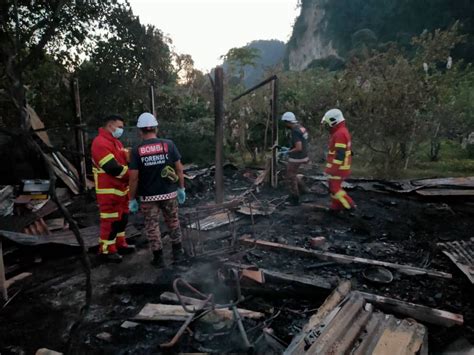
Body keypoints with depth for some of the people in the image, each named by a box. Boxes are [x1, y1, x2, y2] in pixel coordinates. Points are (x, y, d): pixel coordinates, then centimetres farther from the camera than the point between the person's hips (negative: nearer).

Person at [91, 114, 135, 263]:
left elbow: (127, 159, 11)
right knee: (110, 221, -3)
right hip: (109, 190, -10)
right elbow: (113, 168, -26)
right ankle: (106, 250, 9)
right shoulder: (100, 143, -18)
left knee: (122, 218, 17)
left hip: (121, 188, 10)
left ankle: (120, 244, 31)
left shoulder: (116, 142, 16)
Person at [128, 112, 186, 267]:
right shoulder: (169, 144, -5)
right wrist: (181, 188, 7)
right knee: (173, 222, 18)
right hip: (169, 193, 2)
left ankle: (158, 257, 18)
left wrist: (132, 199, 0)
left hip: (148, 196, -1)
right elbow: (179, 168, -4)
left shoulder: (137, 150, -8)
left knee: (152, 226, 12)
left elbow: (134, 178, -9)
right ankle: (177, 251, 28)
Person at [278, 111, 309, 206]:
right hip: (301, 156, 10)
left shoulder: (295, 131, -24)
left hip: (296, 159, -10)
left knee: (290, 178, 4)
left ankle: (295, 199, 12)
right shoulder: (301, 128, 8)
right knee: (292, 176, 23)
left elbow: (299, 148, -28)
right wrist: (288, 149, 18)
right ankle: (294, 196, 33)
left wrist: (286, 153, -16)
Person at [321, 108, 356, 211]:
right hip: (339, 166, 10)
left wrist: (333, 169, -23)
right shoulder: (342, 132, 13)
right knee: (333, 186, 17)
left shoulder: (340, 134, -21)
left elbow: (340, 154, -26)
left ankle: (349, 205, 3)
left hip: (338, 167, -10)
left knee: (335, 188, -3)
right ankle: (336, 206, 25)